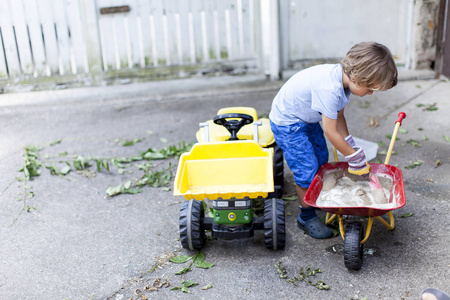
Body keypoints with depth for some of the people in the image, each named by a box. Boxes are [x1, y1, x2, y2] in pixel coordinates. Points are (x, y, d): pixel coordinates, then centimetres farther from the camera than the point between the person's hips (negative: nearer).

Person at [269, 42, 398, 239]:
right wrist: (355, 158, -18)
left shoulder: (343, 78, -9)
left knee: (321, 159, 17)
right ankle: (307, 217, 9)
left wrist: (352, 148, 2)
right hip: (287, 122, -10)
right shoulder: (329, 88, -37)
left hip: (308, 118, 10)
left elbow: (338, 117, 4)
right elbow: (331, 132, -29)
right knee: (307, 168, -9)